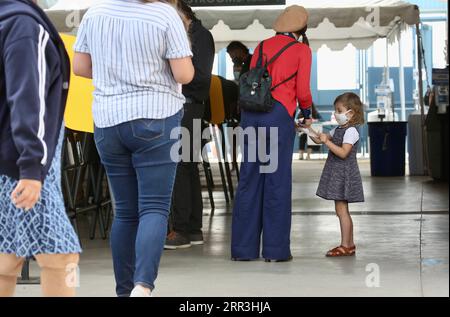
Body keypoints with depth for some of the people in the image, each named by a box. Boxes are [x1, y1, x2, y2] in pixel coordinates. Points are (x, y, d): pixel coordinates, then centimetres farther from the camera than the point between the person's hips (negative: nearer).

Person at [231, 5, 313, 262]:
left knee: (249, 180, 8)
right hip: (279, 115, -5)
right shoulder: (302, 50, 3)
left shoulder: (263, 45, 16)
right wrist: (308, 115, 18)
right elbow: (302, 91, 0)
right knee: (278, 181, 0)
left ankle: (244, 248, 10)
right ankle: (276, 249, 2)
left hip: (251, 113, 5)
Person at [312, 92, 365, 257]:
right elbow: (319, 139, 17)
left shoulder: (351, 131, -14)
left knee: (341, 209, -9)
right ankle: (350, 244, 17)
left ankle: (345, 246, -6)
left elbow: (343, 153, -23)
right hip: (337, 174, 10)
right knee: (342, 210, 12)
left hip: (344, 174, -10)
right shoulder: (338, 129, 15)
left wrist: (327, 141, -24)